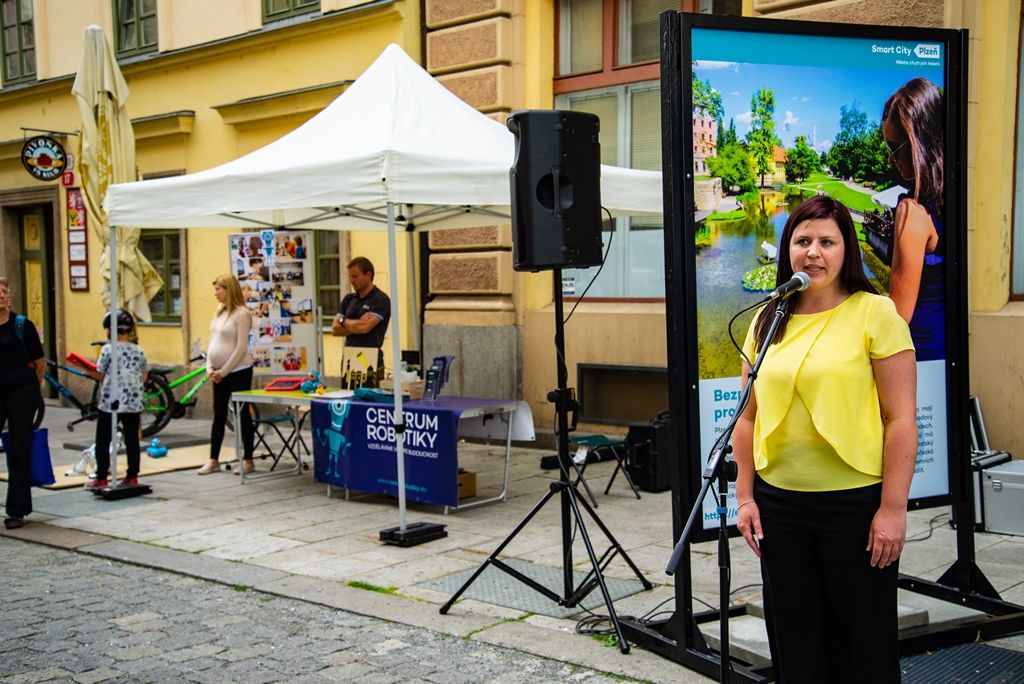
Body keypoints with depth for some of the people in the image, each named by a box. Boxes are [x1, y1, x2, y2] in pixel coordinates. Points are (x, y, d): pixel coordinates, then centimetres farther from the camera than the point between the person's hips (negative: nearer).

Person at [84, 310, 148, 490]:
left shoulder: (108, 349, -8)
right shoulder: (138, 351, 3)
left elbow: (101, 376, -6)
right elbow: (144, 377, 7)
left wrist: (89, 371, 12)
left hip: (110, 402, -3)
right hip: (134, 403, 3)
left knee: (103, 441, 5)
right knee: (132, 440, 10)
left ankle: (101, 478, 4)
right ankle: (132, 476, 12)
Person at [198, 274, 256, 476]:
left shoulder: (241, 313, -12)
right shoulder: (219, 312, 11)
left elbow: (241, 347, -16)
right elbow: (213, 342, 13)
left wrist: (224, 371, -15)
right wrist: (210, 368, 2)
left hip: (238, 371, -8)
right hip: (219, 373, 8)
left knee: (242, 415, 0)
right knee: (219, 415, 11)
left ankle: (248, 460, 8)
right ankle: (213, 460, 17)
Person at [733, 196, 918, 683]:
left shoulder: (875, 314, -6)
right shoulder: (767, 322, 8)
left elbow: (900, 420, -9)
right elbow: (748, 418, 12)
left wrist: (892, 509, -12)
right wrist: (745, 497, 7)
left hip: (856, 503, -4)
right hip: (778, 504, 4)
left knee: (862, 641, 8)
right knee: (794, 639, 14)